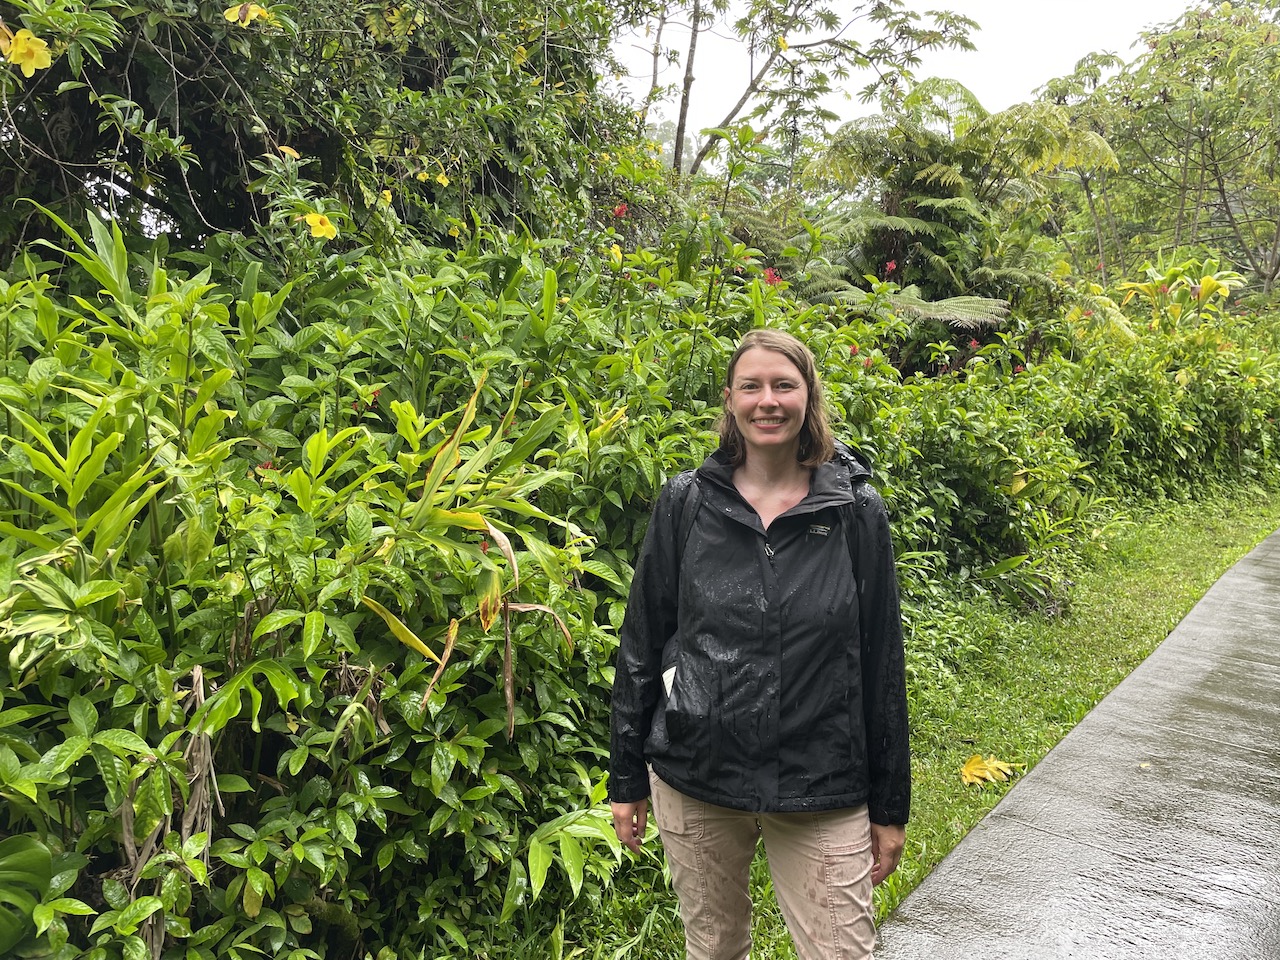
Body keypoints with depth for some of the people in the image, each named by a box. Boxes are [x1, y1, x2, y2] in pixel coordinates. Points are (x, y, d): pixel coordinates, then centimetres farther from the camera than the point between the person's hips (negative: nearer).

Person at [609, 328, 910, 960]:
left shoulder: (856, 512, -4)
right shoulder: (685, 503, -3)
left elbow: (882, 664, 0)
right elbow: (641, 645, 2)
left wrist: (890, 807, 3)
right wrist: (627, 780, 5)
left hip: (823, 790, -1)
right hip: (694, 782, 1)